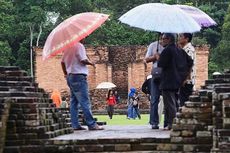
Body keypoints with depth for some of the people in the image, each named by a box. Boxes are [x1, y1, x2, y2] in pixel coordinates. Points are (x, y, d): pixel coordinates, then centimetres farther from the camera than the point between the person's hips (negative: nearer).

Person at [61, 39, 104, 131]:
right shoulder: (79, 46, -10)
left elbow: (62, 62, 18)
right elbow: (83, 60, -18)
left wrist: (66, 74, 24)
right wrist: (91, 63, 1)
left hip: (70, 76, 9)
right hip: (78, 76, -9)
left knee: (74, 102, 8)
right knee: (85, 102, -9)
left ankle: (75, 125, 7)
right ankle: (91, 124, -10)